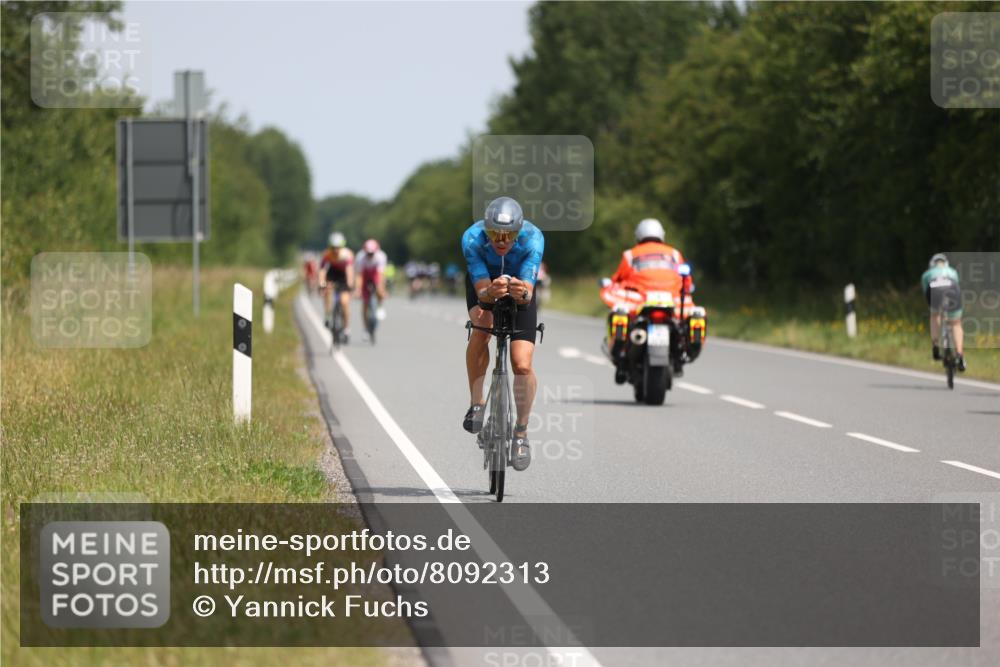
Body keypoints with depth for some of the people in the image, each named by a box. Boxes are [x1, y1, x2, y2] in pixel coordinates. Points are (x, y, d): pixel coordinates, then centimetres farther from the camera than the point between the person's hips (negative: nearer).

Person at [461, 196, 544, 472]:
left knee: (522, 365, -13)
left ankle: (521, 433, 8)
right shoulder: (472, 238, -34)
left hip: (519, 285, 0)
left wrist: (523, 293, -62)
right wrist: (491, 292, -59)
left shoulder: (533, 238, -34)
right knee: (482, 325, -33)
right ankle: (476, 403, -16)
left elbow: (529, 290, -38)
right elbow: (481, 291, -37)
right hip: (483, 283, 0)